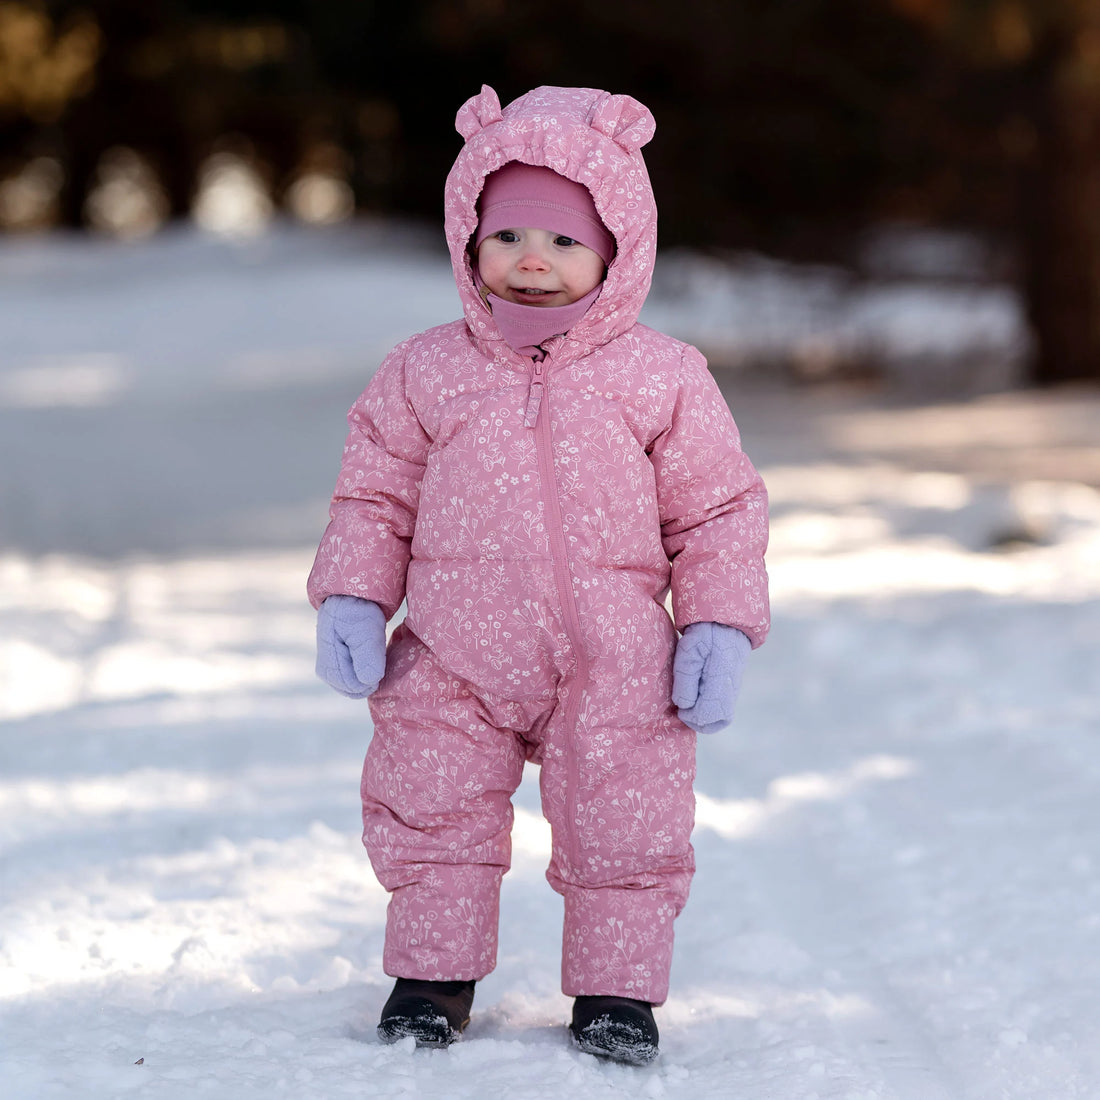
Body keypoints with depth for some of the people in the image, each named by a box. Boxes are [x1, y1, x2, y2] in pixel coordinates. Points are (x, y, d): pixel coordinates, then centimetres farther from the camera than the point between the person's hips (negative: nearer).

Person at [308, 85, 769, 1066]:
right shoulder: (424, 375, 2)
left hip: (615, 674, -1)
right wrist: (351, 600, -3)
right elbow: (376, 496, 8)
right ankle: (434, 971, 23)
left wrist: (719, 627, -5)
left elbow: (717, 513, 2)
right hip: (453, 670, 1)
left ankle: (618, 987, 19)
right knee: (430, 814, 5)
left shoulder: (662, 380, -2)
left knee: (622, 830, 3)